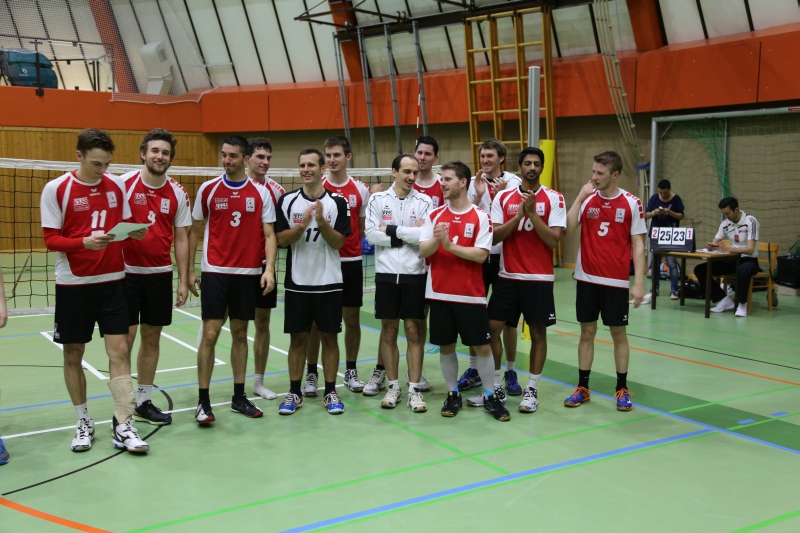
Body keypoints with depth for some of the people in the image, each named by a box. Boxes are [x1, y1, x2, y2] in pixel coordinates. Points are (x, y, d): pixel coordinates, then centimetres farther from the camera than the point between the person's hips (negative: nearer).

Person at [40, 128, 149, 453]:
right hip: (73, 285, -2)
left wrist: (135, 233, -12)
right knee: (73, 355, 8)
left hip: (112, 281, 2)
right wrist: (86, 242, -25)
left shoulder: (116, 186, 3)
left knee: (119, 350, -3)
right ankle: (84, 422, 24)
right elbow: (51, 240, -9)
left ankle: (123, 426, 2)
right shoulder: (56, 189, -7)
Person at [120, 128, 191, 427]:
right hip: (126, 272, -3)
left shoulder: (178, 194, 3)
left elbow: (181, 239, 6)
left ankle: (143, 402, 22)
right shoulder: (124, 183, -5)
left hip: (160, 274, 3)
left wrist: (183, 280, 2)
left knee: (152, 337, 9)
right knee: (125, 338, -2)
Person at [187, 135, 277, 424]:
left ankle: (239, 397, 19)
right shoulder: (208, 189, 2)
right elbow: (195, 232, 7)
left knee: (240, 333, 9)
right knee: (210, 333, -5)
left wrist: (269, 268, -12)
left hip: (248, 273, 1)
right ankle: (203, 401, 3)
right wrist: (189, 270, 3)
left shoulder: (261, 192, 2)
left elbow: (269, 234, 1)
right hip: (214, 272, -1)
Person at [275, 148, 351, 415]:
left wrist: (321, 221, -22)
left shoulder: (338, 202, -2)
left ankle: (330, 392, 18)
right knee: (298, 338, 7)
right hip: (297, 282, 1)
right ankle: (294, 392, 18)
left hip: (329, 283, 0)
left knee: (329, 337, 6)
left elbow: (339, 242, -6)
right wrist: (303, 224, -21)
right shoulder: (287, 200, 1)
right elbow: (281, 239, -5)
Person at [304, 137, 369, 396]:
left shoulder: (361, 189, 4)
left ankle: (351, 371, 23)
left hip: (351, 262, 2)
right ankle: (311, 374, 15)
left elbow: (364, 227, 11)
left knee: (352, 318, 8)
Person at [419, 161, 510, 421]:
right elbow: (423, 251, -3)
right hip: (439, 293, 3)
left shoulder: (480, 216, -5)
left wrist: (450, 245, -20)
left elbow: (481, 254, -14)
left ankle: (490, 396, 17)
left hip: (471, 294, -3)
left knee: (482, 346, 2)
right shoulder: (434, 215, 5)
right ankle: (453, 394, 23)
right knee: (446, 346, 9)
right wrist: (436, 240, -22)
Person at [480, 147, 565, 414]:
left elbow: (554, 240, -10)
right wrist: (518, 215, -15)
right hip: (507, 276, 3)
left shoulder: (554, 198, -3)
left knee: (538, 332, 4)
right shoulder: (503, 197, 4)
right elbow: (494, 237, -3)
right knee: (492, 327, 2)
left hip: (539, 277, -2)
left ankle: (532, 389, 17)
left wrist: (532, 213, -18)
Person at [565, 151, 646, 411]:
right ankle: (582, 387, 19)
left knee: (618, 333, 6)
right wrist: (581, 196, -14)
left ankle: (622, 389, 19)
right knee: (587, 332, 9)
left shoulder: (631, 203, -4)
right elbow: (568, 226, -12)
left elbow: (638, 245, -4)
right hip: (587, 277, 2)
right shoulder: (587, 199, 2)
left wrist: (639, 283, -9)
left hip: (616, 280, -2)